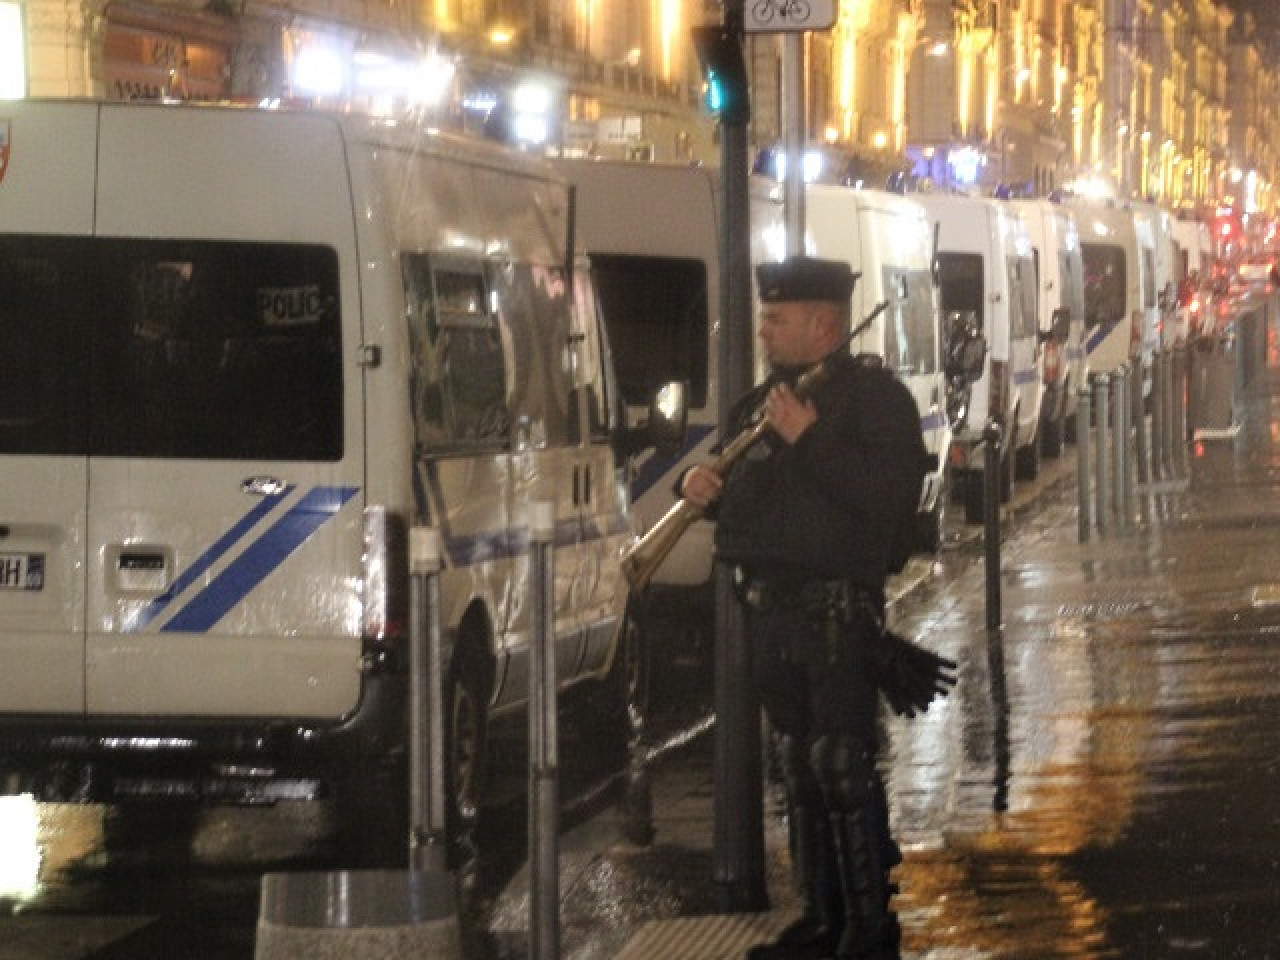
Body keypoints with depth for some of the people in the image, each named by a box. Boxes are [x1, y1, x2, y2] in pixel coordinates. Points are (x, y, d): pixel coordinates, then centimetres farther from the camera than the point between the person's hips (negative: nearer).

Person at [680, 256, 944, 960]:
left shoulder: (874, 395, -6)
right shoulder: (760, 402, 20)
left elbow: (893, 495, -19)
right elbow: (740, 498, 28)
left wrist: (809, 440, -21)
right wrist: (707, 489, 4)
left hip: (840, 609, -8)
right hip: (769, 605, 8)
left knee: (842, 764, -11)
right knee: (797, 767, 11)